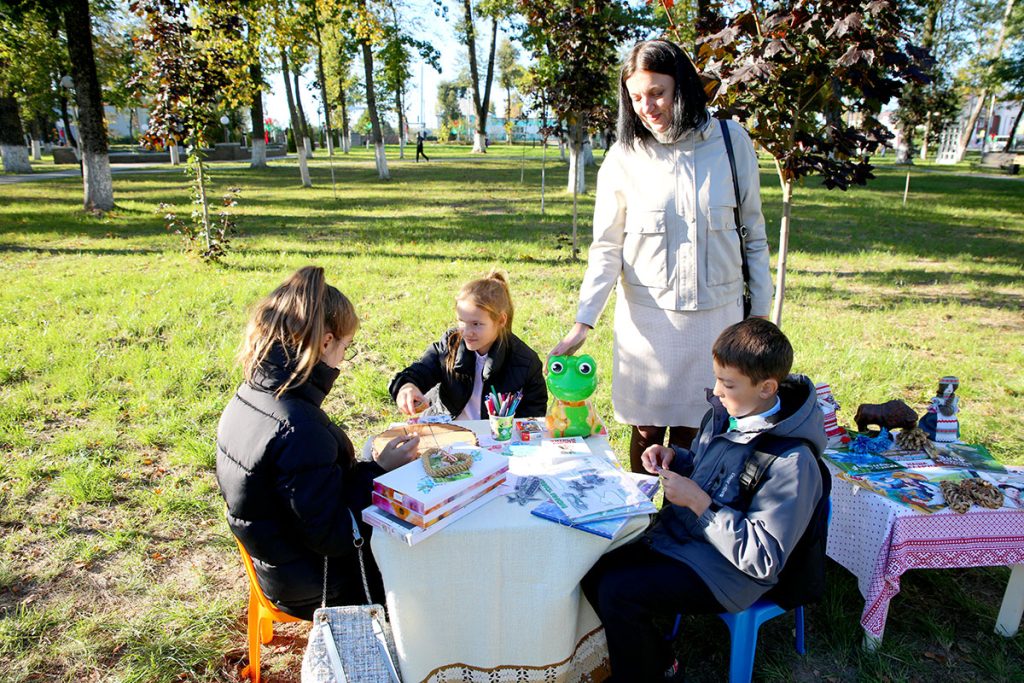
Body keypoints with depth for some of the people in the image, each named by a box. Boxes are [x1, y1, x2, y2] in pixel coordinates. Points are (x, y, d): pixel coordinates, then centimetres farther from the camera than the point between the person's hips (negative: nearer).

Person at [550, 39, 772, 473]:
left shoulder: (732, 142, 1)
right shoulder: (624, 158, -1)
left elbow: (753, 233, 7)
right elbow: (606, 248, -3)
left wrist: (760, 311, 7)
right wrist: (582, 323, -13)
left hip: (717, 314, 1)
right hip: (647, 316, 0)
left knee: (694, 432, 6)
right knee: (647, 430, 7)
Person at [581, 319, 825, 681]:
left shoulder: (792, 463, -25)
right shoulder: (725, 413, -1)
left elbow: (764, 559, -24)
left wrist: (698, 502, -25)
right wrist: (674, 458, -2)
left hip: (724, 568, -8)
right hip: (678, 535, 8)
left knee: (617, 593, -22)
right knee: (595, 572, -5)